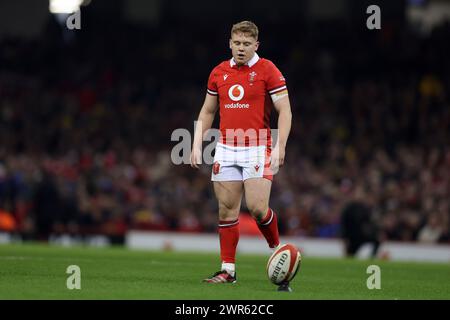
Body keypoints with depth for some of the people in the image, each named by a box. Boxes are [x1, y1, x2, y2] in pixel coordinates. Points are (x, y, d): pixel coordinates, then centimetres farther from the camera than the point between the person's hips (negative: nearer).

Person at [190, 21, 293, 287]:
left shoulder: (268, 71, -4)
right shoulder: (219, 73, 10)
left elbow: (285, 111, -6)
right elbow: (207, 112, 19)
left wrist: (280, 146, -15)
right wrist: (197, 144, 10)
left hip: (257, 149, -4)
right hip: (226, 150, 4)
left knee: (257, 207, -14)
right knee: (227, 209, 1)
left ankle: (277, 247, 15)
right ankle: (228, 269, 6)